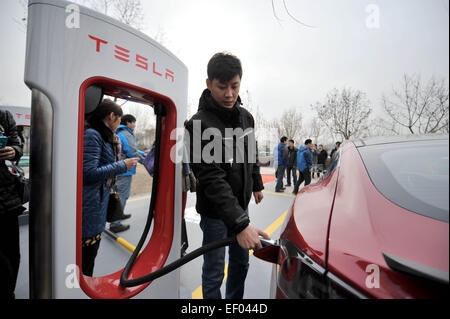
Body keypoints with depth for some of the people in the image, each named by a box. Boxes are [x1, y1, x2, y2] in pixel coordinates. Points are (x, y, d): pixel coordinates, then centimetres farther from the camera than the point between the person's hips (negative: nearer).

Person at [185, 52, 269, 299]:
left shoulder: (246, 117, 2)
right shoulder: (199, 124, -21)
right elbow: (211, 179, -29)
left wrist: (257, 185, 20)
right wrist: (241, 224, -35)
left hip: (241, 204, 7)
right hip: (215, 212, -6)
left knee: (241, 262, 23)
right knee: (214, 272, 9)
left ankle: (235, 300, 47)